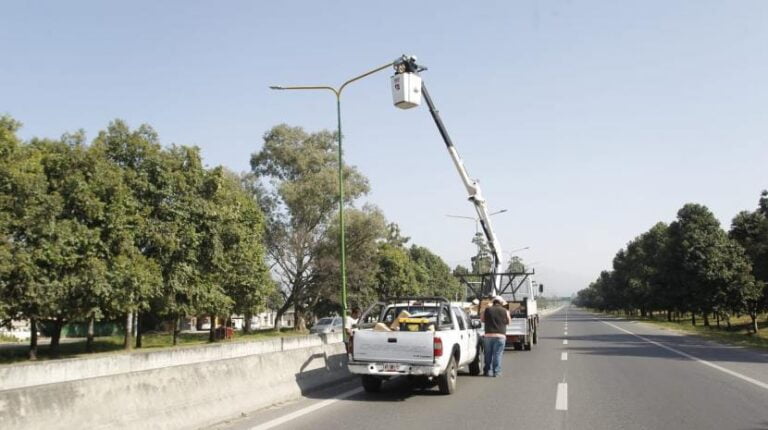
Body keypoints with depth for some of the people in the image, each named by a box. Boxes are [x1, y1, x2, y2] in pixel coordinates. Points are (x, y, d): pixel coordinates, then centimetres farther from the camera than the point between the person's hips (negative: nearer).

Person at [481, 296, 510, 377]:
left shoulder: (487, 310, 3)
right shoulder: (505, 311, 1)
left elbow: (482, 319, 17)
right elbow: (508, 322, 15)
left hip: (488, 335, 1)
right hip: (500, 336, -1)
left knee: (488, 354, 12)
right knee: (497, 355, 1)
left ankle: (487, 371, 18)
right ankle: (496, 372, -1)